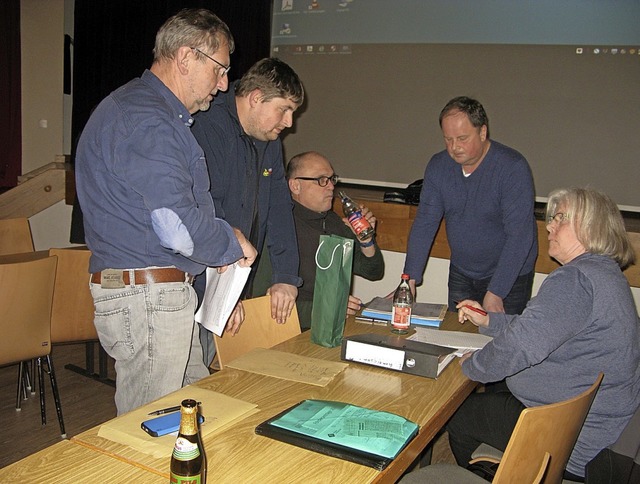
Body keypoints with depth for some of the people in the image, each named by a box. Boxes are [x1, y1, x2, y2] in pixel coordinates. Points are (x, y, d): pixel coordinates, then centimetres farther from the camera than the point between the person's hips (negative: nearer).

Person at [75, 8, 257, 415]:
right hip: (144, 294, -11)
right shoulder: (145, 122, -19)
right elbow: (179, 226, -27)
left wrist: (222, 243, 10)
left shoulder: (164, 116, 18)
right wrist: (233, 245, -7)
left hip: (169, 289, 11)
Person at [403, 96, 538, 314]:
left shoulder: (513, 168, -21)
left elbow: (520, 236, -24)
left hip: (508, 276, -4)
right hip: (460, 274, 5)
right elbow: (425, 223, -6)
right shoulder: (438, 166, -5)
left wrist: (495, 293, -27)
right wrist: (410, 279, -14)